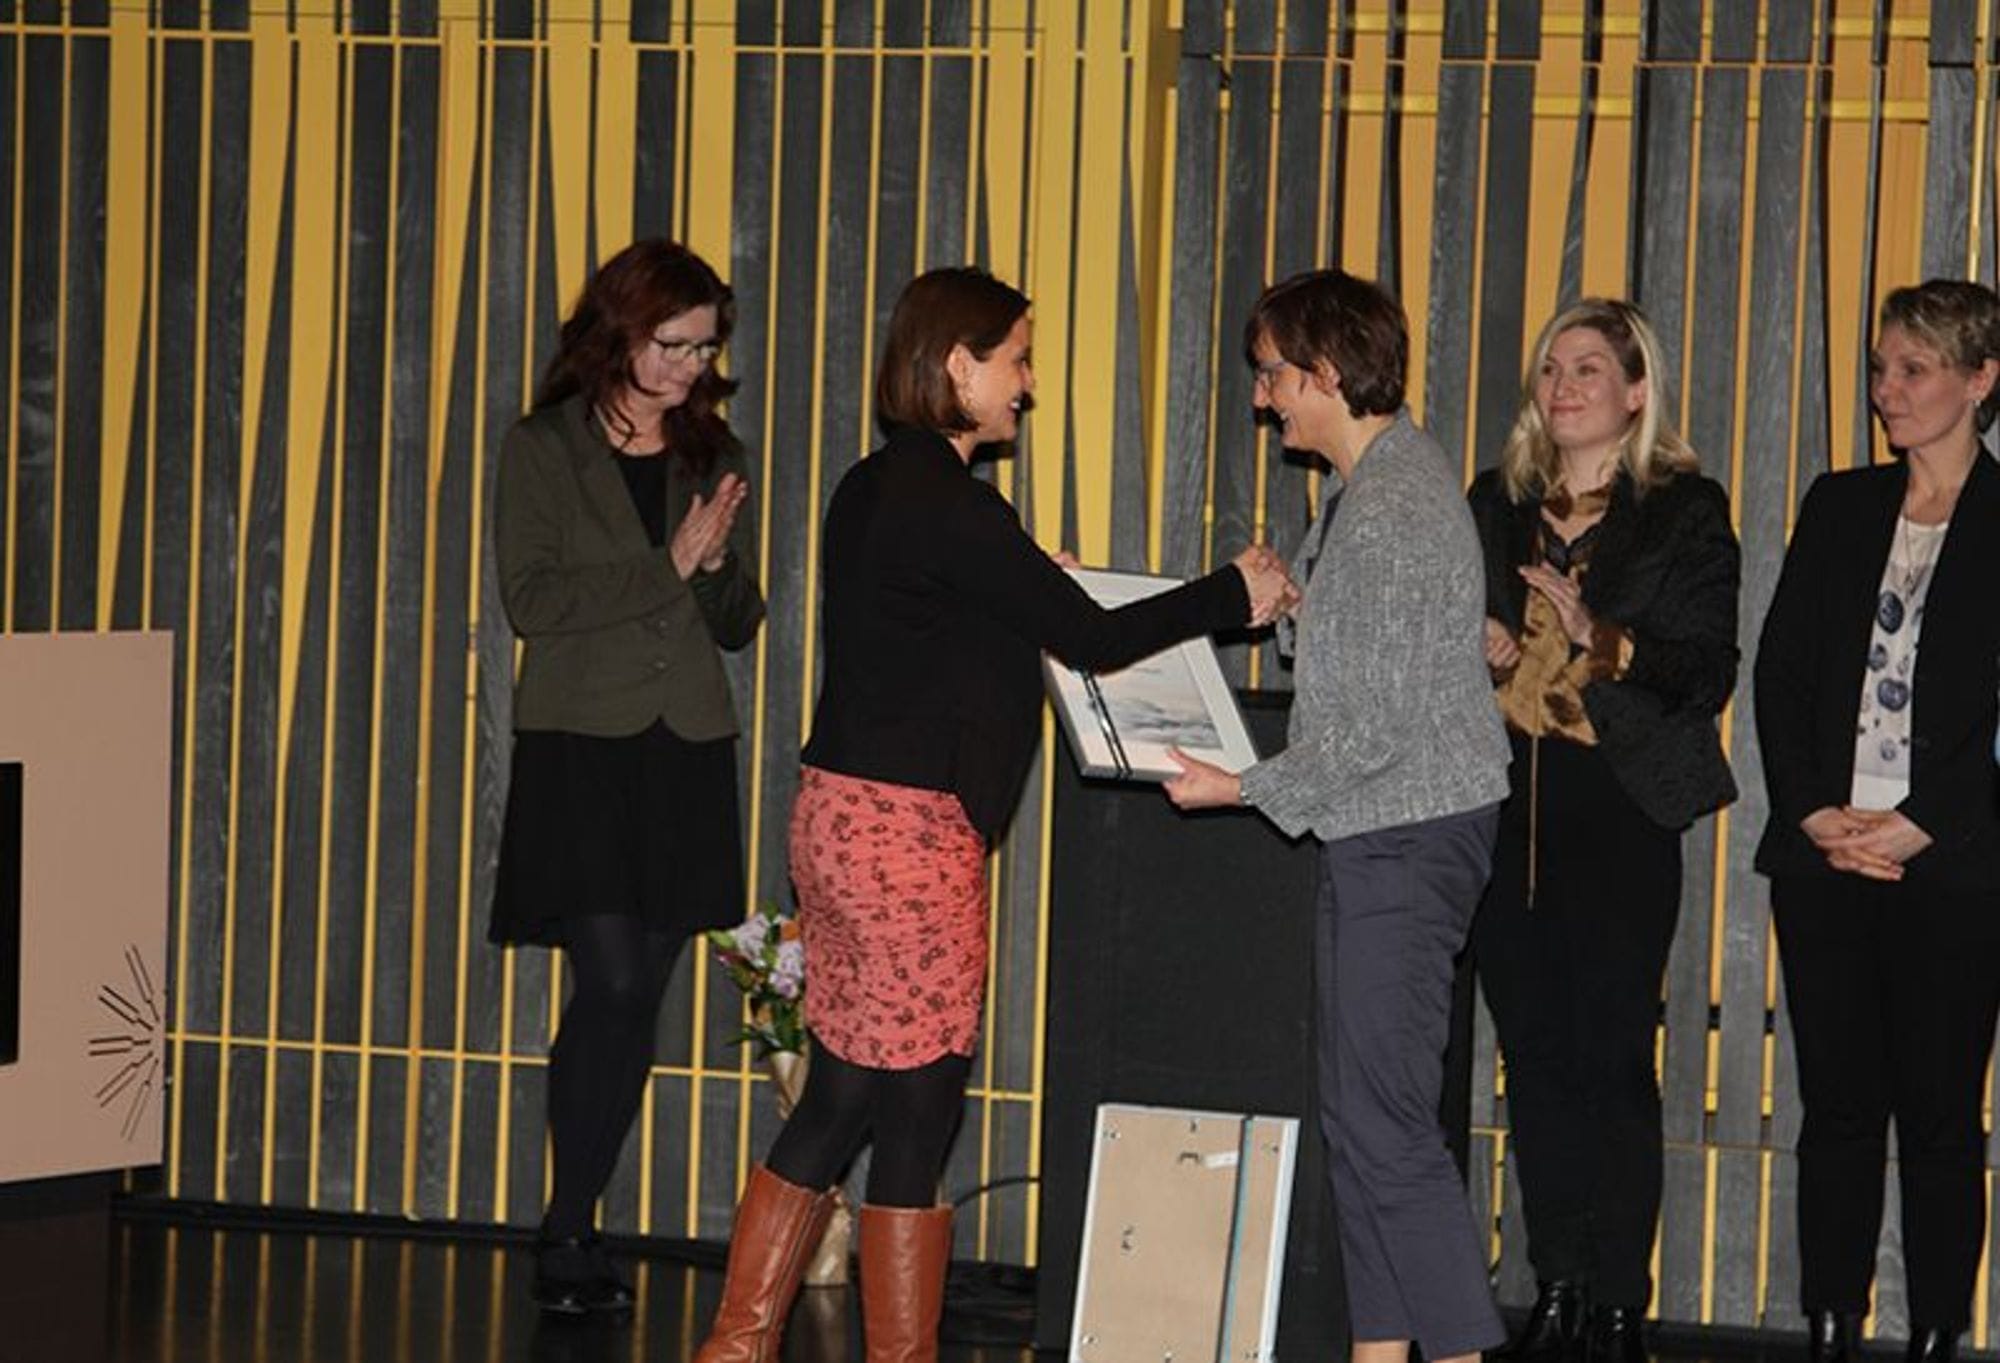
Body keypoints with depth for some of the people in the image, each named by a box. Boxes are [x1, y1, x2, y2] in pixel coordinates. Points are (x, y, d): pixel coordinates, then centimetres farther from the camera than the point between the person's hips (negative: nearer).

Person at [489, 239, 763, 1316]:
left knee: (638, 998, 3)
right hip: (579, 750, -4)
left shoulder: (711, 458, 12)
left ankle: (570, 1230, 11)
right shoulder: (541, 452, 0)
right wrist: (668, 568, -12)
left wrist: (717, 565, -7)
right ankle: (569, 1237, -1)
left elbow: (737, 624, 14)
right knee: (612, 985, -12)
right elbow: (532, 600, -10)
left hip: (685, 752, 4)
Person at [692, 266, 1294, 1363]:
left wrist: (1032, 589, 17)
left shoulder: (874, 490, 12)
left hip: (840, 816, 9)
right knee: (916, 1118, 0)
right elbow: (1091, 638, -13)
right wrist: (1233, 595, -2)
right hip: (910, 830, -9)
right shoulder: (947, 504, -16)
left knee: (839, 1103, 13)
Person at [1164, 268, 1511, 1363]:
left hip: (1404, 837, -11)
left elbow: (1378, 729, -20)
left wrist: (1251, 790, -12)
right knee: (1360, 1112, 12)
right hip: (1382, 832, 11)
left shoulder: (1387, 515, -19)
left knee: (1384, 1118, -10)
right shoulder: (1386, 476, 13)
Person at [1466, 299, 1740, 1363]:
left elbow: (1708, 674, -6)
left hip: (1619, 809, -5)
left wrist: (1598, 639, -19)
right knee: (1534, 1052, 6)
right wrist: (1470, 645, 1)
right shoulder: (1497, 503, 13)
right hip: (1504, 803, 5)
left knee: (1611, 1055, -6)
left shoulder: (1685, 512, -1)